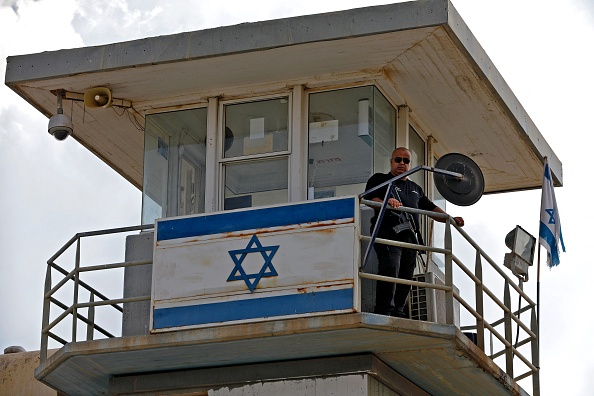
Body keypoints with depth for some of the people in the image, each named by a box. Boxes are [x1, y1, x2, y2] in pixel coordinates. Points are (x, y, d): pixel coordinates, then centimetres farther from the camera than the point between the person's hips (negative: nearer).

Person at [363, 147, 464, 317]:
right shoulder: (380, 179, 12)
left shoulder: (415, 188, 31)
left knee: (406, 277, 0)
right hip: (388, 232, -6)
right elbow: (369, 198, -6)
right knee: (390, 269, -24)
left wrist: (451, 219, 12)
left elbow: (431, 208, 29)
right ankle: (384, 313, -26)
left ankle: (398, 314, 3)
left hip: (409, 236, 7)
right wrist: (386, 202, -28)